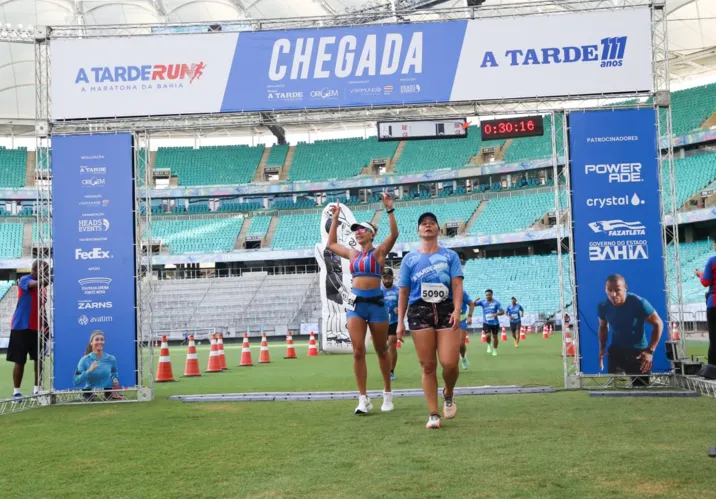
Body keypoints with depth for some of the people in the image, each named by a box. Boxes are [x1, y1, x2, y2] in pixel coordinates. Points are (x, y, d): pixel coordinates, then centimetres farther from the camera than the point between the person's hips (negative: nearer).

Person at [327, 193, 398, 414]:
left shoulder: (379, 252, -1)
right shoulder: (353, 254, 13)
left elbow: (394, 234, -17)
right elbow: (331, 243, 27)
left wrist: (389, 209, -23)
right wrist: (335, 218, 25)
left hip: (376, 303, -4)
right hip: (355, 303, 4)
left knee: (381, 351, 8)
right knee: (358, 351, -5)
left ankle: (387, 394, 22)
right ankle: (364, 399, -2)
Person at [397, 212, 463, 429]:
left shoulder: (450, 256, 10)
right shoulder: (410, 259, 12)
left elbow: (457, 285, 0)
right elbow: (403, 292, 11)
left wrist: (457, 310, -16)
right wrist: (400, 322, 4)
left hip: (446, 310, 0)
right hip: (419, 311, 1)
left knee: (450, 363, -11)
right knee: (428, 366, -2)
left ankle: (448, 395, 21)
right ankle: (433, 415, 5)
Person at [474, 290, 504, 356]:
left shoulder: (496, 303, -7)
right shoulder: (482, 302, -4)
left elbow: (502, 312, -8)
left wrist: (496, 314, -27)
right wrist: (476, 300, -30)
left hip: (495, 323, 0)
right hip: (486, 322, 0)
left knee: (495, 337, 10)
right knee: (488, 335, -19)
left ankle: (495, 350, 31)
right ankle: (489, 345, 14)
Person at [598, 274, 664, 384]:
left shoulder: (639, 303, -21)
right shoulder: (603, 307, -11)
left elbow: (658, 324, -11)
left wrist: (650, 351, -16)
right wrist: (602, 348, 0)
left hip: (639, 352, -2)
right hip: (616, 351, 2)